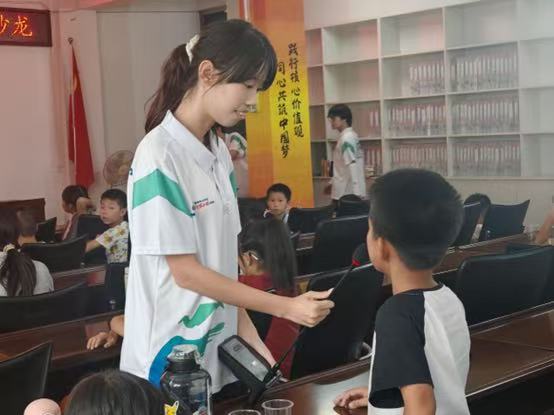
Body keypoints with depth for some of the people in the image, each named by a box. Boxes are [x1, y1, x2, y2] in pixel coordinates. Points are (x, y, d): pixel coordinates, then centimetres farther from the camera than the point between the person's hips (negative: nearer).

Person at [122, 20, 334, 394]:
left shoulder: (219, 153, 6)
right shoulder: (160, 156, -19)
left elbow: (222, 257, 8)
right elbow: (186, 272, -19)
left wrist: (248, 335, 1)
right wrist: (286, 307, -17)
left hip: (220, 346, 7)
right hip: (172, 356, -7)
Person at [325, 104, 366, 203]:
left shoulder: (346, 138, -15)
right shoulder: (350, 136, 14)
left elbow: (352, 167, -22)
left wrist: (356, 194, -25)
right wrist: (332, 183, 24)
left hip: (346, 193, -9)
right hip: (344, 192, 9)